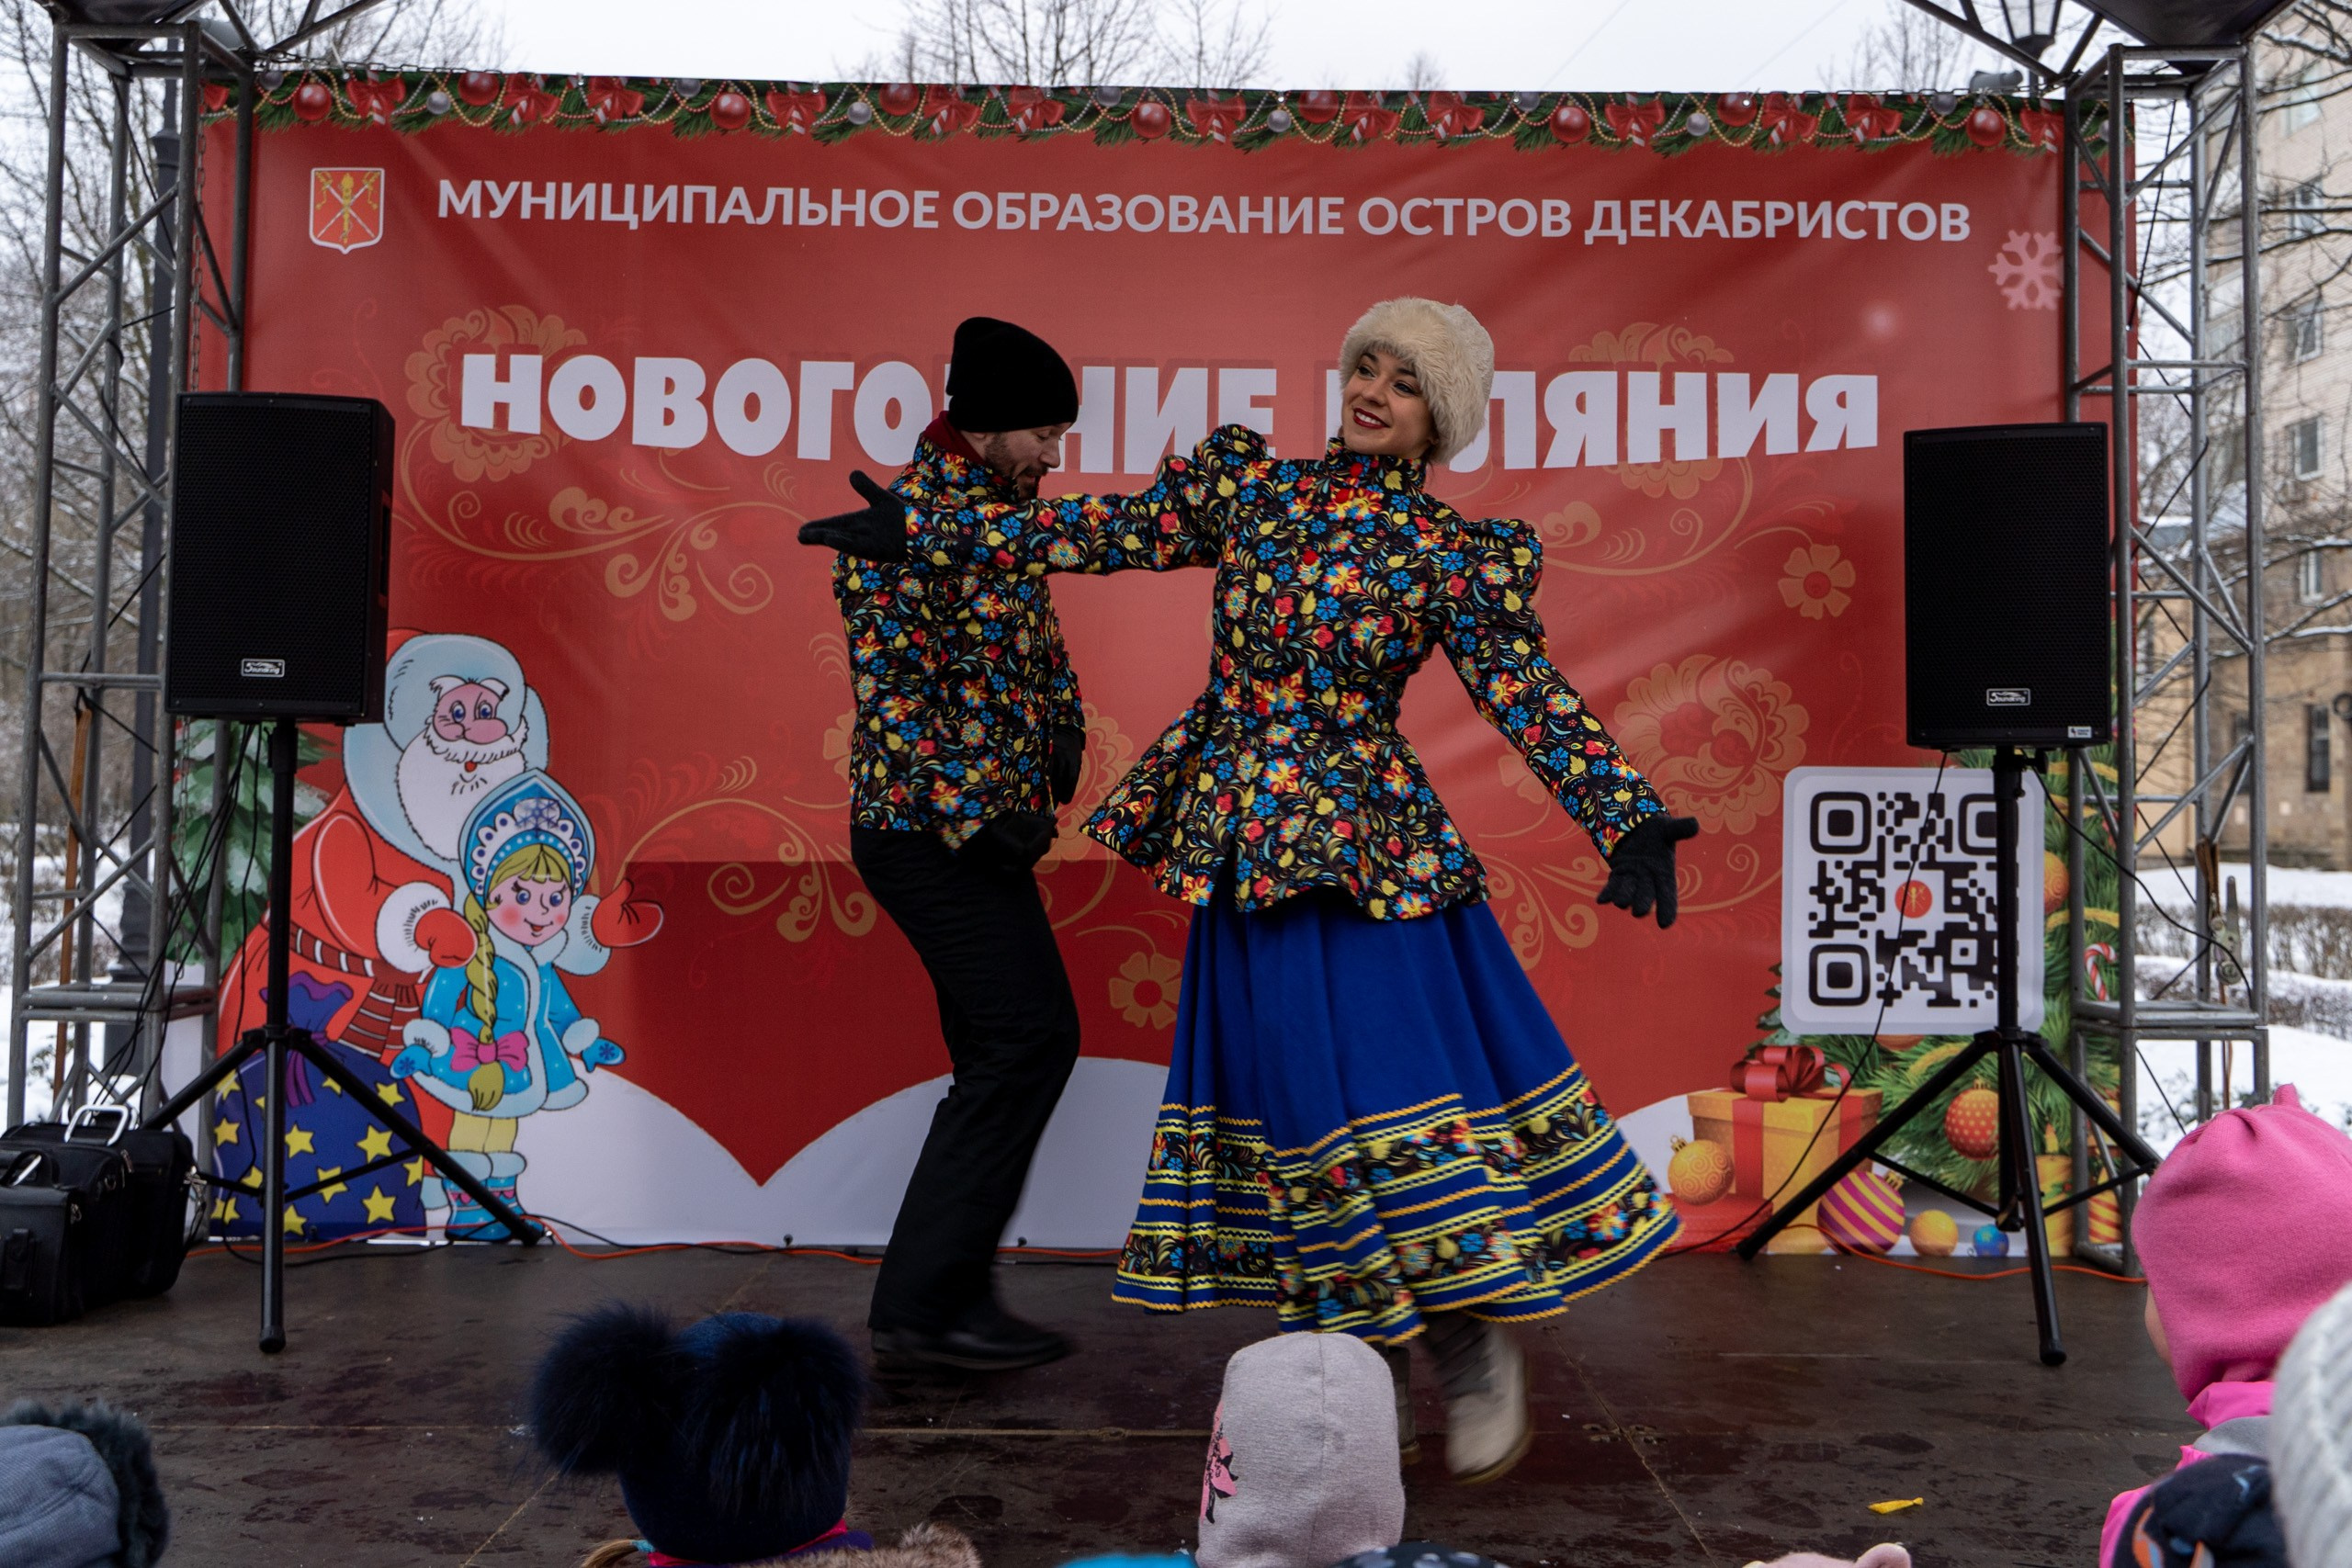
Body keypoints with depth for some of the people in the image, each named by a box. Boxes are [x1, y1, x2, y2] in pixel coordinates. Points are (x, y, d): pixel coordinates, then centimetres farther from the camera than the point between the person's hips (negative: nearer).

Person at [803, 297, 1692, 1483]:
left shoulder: (1456, 556, -1)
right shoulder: (1247, 482, 8)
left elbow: (1531, 697, -5)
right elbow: (1100, 530, 7)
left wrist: (1629, 822, -16)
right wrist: (918, 533, 5)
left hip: (1369, 850, -3)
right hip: (1240, 849, 3)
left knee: (1405, 1072, -5)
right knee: (1293, 1087, 7)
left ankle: (1476, 1346, 16)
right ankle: (1361, 1356, 22)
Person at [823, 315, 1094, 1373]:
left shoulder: (1004, 506, 15)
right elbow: (889, 694, -19)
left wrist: (1062, 738, 13)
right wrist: (974, 816, -23)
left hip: (983, 826, 10)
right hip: (931, 827, -10)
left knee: (1002, 1060, 10)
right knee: (1030, 1037, -12)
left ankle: (949, 1303, 19)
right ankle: (921, 1304, -3)